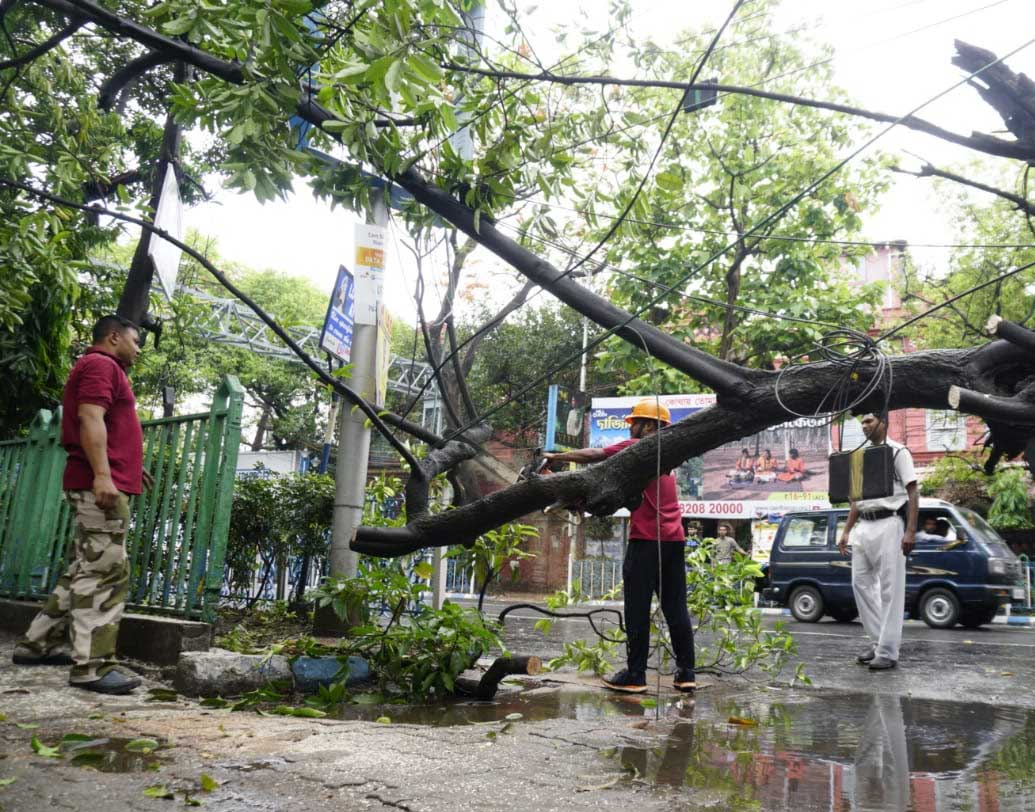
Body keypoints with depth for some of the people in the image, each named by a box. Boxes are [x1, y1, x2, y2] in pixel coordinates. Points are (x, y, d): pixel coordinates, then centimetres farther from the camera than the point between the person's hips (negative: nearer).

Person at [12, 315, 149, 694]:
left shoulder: (101, 368, 26)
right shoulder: (101, 364, -6)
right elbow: (90, 418, -20)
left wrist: (128, 465, 29)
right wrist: (102, 473, -28)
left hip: (100, 484, 11)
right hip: (101, 485, -11)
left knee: (85, 570, 16)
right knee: (105, 571, -12)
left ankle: (37, 644, 24)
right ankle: (92, 666, -12)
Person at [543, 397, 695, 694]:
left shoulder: (636, 447, -3)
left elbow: (592, 456, -5)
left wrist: (554, 456, 4)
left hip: (647, 540, -7)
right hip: (674, 539, 7)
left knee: (638, 610, -1)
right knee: (676, 609, 9)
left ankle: (635, 675, 2)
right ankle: (686, 673, 11)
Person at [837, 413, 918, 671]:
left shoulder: (898, 451, -2)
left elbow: (913, 493, -7)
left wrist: (910, 531, -16)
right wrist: (846, 531, 15)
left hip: (888, 525, -7)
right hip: (863, 527, 7)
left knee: (890, 589, -4)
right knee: (861, 583, 7)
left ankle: (887, 652, 0)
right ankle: (878, 641, 17)